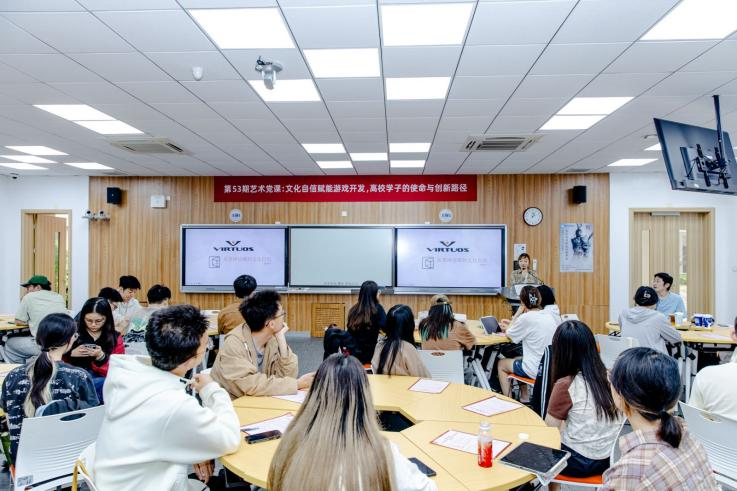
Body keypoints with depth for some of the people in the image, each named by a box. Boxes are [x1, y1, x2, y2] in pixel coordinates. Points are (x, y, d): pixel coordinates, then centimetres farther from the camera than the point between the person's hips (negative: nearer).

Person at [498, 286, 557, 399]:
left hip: (536, 370, -7)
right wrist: (511, 325, 21)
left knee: (501, 364, 18)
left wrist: (518, 313, 0)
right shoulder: (548, 316, 3)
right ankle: (524, 398, 34)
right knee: (518, 359, 33)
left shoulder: (526, 317, -20)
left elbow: (509, 334, -2)